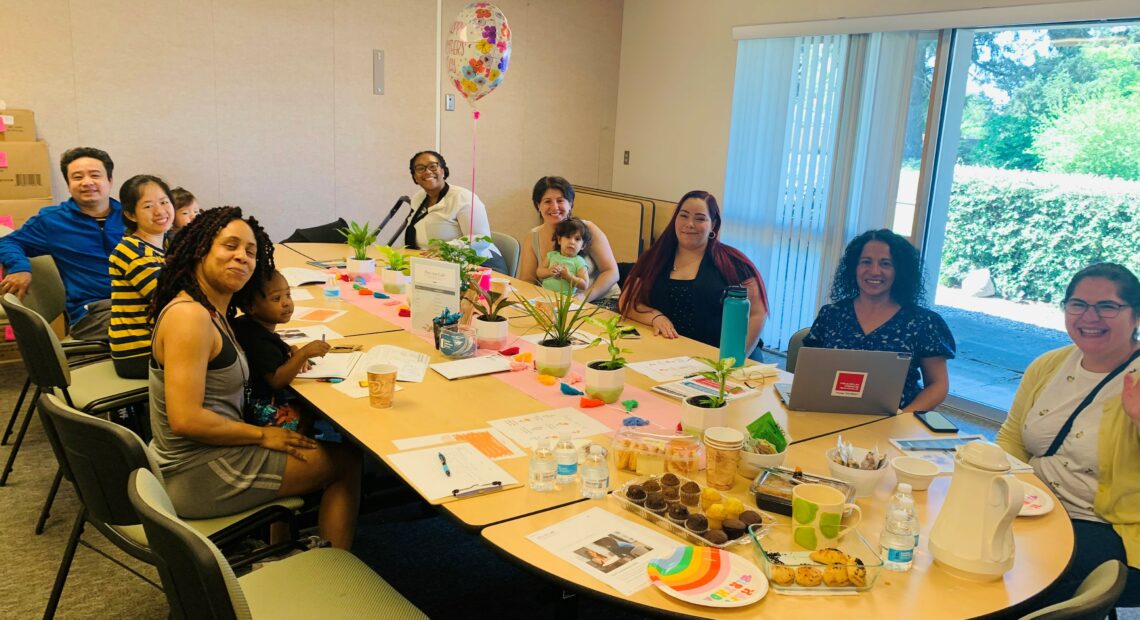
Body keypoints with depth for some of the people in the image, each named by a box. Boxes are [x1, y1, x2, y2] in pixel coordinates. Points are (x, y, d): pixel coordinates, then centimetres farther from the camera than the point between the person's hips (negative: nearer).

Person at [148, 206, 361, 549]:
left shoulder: (216, 311, 8)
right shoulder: (189, 316, -22)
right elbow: (186, 418, -26)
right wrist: (262, 434, -15)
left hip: (210, 453, 9)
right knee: (347, 462, 1)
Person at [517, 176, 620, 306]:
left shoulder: (587, 230, -6)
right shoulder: (532, 239, 2)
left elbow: (611, 272, -7)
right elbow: (527, 282, 1)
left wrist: (584, 296, -22)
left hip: (601, 301, -3)